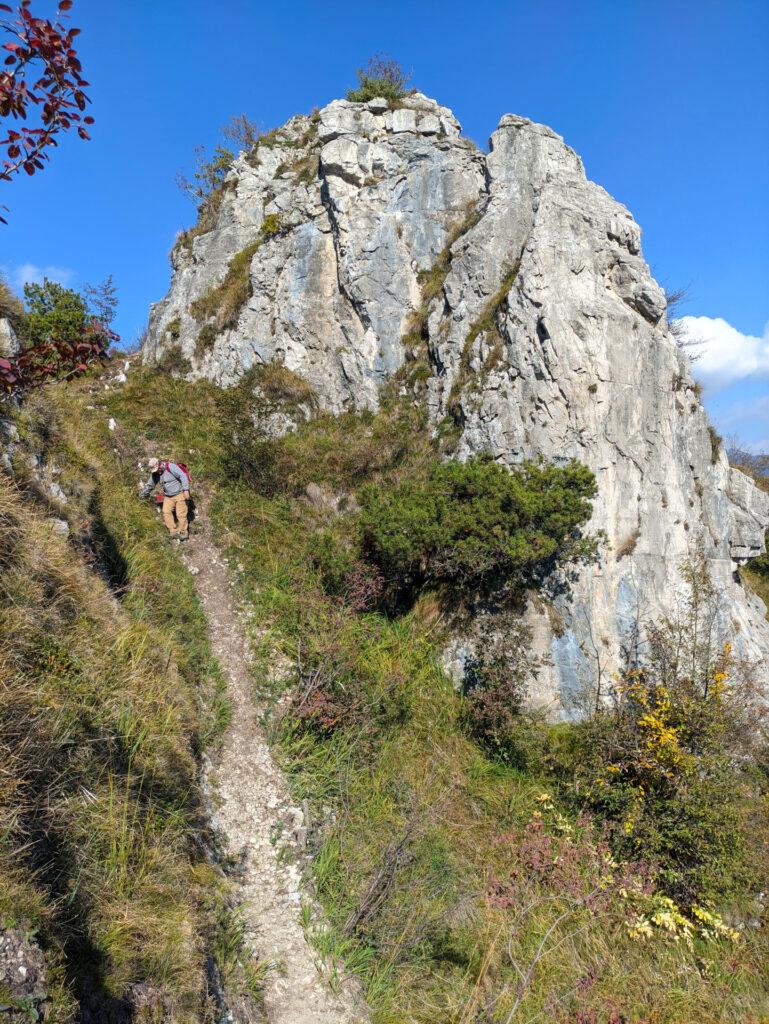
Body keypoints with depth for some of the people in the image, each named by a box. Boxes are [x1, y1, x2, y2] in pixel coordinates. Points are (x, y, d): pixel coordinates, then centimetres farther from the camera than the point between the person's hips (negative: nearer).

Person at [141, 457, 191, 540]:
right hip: (168, 496, 7)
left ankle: (183, 532, 9)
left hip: (179, 494, -6)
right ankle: (173, 531, -2)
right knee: (166, 512, -9)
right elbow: (149, 485, 17)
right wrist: (143, 496, 22)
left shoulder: (171, 467, -19)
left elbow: (183, 476, -22)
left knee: (181, 514, -7)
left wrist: (186, 490, -25)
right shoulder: (154, 474, 4)